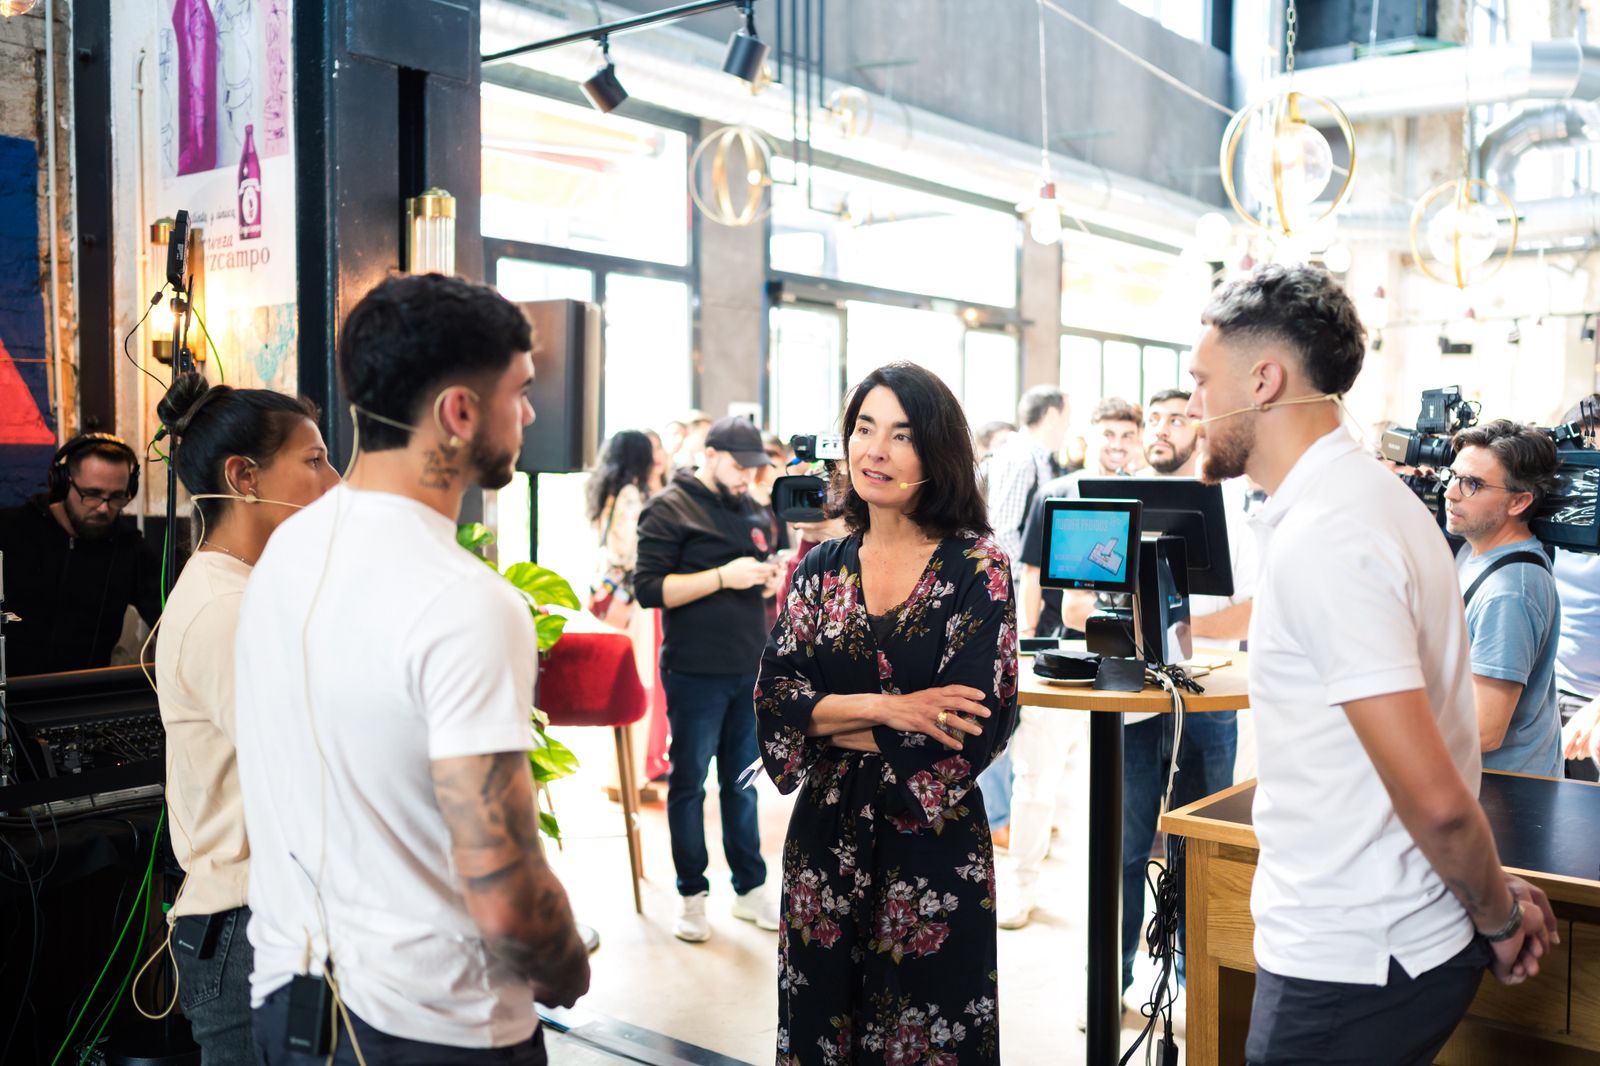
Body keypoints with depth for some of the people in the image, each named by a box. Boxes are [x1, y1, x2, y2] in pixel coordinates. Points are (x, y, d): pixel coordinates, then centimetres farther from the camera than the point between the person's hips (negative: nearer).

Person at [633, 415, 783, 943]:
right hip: (696, 673, -6)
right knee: (689, 783, 6)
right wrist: (723, 576, -21)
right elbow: (649, 588, -14)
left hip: (750, 669, 6)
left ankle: (750, 887, 24)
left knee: (743, 782, 14)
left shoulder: (753, 510, 14)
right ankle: (691, 894, 17)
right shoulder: (669, 508, -6)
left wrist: (770, 578, 3)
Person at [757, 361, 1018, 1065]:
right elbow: (773, 700, -3)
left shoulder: (977, 569, -8)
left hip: (933, 852, -3)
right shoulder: (821, 570, 4)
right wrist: (884, 708, -17)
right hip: (825, 844, 4)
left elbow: (970, 733, -16)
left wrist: (828, 722, -9)